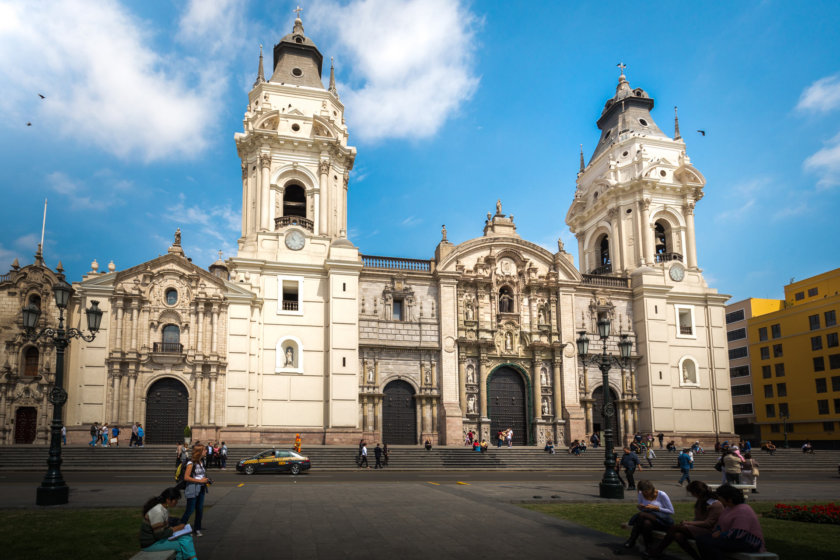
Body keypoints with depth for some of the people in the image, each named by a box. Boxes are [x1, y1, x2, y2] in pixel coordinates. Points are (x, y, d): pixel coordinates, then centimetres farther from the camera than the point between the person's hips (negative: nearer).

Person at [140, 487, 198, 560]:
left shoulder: (164, 507, 2)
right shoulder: (157, 511, -26)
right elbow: (159, 534, -25)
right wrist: (176, 528, -14)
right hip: (151, 543, -9)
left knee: (187, 538, -9)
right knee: (184, 544, -16)